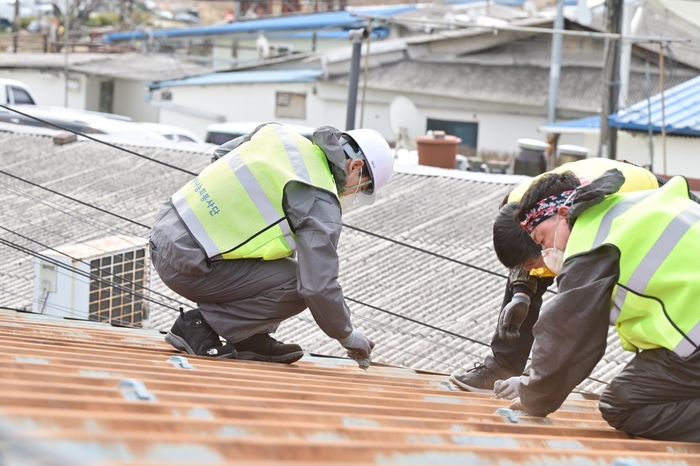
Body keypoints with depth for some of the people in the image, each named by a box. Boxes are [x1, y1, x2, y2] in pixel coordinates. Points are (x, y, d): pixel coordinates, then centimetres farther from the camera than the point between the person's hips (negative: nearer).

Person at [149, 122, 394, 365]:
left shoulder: (279, 134, 9)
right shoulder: (319, 204, -14)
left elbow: (221, 154, 26)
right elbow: (319, 287, -16)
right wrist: (347, 337, 0)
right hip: (187, 263, -9)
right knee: (297, 287, -8)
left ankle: (251, 339, 17)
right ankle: (198, 325, -4)